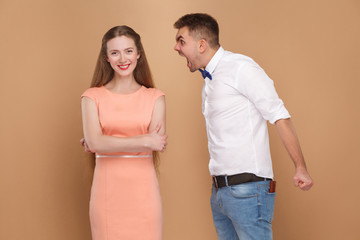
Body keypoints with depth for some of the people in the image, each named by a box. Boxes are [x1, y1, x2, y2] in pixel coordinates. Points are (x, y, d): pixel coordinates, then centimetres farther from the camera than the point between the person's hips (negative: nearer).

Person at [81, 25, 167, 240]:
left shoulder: (155, 97, 7)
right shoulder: (92, 97, 5)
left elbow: (156, 141, -6)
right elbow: (95, 142, -9)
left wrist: (109, 143, -9)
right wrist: (144, 141, -12)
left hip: (143, 190, 1)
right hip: (107, 190, 0)